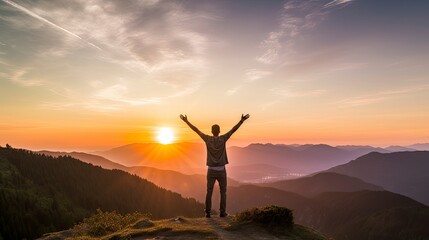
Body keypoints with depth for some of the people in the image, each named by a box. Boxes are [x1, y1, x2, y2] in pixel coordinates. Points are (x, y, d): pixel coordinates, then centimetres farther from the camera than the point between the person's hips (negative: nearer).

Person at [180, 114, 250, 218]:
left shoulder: (208, 139, -6)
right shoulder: (223, 139, -8)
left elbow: (196, 130, -2)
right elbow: (234, 129, -8)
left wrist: (186, 121, 4)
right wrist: (242, 120, -5)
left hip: (211, 171, 1)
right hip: (221, 171, -1)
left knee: (209, 192, 9)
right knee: (223, 192, 9)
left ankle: (208, 212, 6)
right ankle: (222, 212, 7)